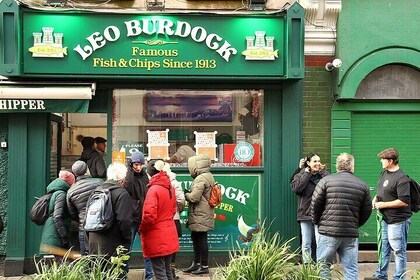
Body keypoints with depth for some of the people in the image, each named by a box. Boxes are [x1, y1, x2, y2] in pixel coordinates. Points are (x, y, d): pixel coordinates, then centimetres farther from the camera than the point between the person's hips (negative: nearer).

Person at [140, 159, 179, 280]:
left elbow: (149, 216, -22)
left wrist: (141, 230, -6)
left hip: (156, 239, -8)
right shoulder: (170, 187, 6)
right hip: (169, 235, 8)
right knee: (167, 270, 17)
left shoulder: (153, 189, -17)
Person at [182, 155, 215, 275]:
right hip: (201, 215, 10)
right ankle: (196, 263, 27)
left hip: (200, 216, -10)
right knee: (195, 238, 17)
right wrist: (189, 193, 6)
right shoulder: (208, 176, 14)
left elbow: (194, 197, -23)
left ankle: (204, 266, 6)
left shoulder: (201, 178, -18)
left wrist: (186, 194, -4)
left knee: (201, 239, -2)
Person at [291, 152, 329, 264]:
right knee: (306, 244, -1)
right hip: (306, 214, -1)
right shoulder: (301, 175, 5)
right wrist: (307, 173, -8)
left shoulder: (324, 174, 9)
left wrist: (322, 171, -4)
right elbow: (296, 188, -15)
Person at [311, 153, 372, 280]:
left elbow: (315, 204, -2)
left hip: (328, 232, -2)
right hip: (351, 234, 2)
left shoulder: (326, 181, -1)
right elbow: (367, 211, 10)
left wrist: (317, 222, 14)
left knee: (323, 266, 8)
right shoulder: (362, 185, 6)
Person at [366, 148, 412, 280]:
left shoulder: (401, 179, -21)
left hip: (397, 221, -9)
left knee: (399, 250, 4)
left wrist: (383, 204, -21)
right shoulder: (384, 173, 6)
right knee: (384, 248, 20)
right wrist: (375, 199, 2)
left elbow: (404, 201, -26)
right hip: (385, 218, 9)